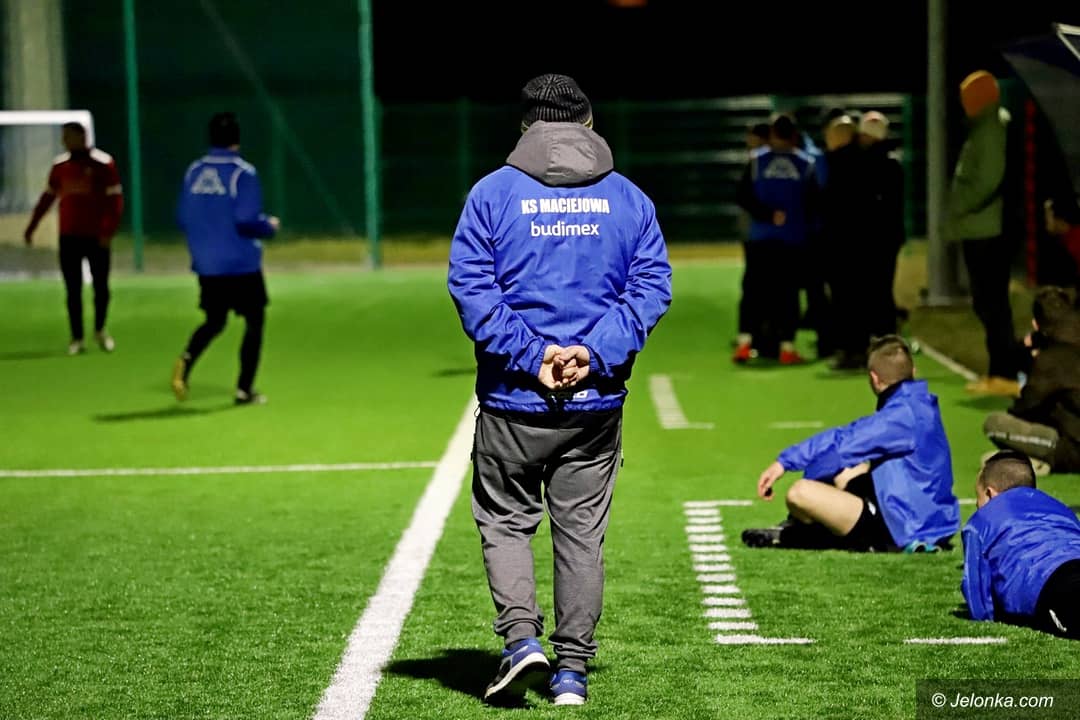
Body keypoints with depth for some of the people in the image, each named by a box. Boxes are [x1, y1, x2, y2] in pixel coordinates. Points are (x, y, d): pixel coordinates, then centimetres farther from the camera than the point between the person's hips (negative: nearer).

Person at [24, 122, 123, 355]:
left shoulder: (103, 163, -7)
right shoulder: (60, 165, 6)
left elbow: (115, 200, -9)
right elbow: (47, 198, 16)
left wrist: (108, 232, -16)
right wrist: (31, 227, 15)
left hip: (96, 237, -3)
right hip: (68, 237, 3)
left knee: (101, 287, 3)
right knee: (73, 290, 3)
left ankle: (100, 330, 25)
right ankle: (77, 339, 10)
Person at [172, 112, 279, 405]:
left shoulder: (194, 171, 4)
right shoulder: (242, 173, -13)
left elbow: (184, 218, 9)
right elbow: (247, 219, -18)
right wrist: (270, 226, 1)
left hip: (206, 266, 5)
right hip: (242, 265, -5)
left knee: (214, 322, 18)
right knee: (254, 321, 10)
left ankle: (186, 360, -11)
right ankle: (244, 389, 8)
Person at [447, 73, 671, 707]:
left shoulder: (493, 193, -1)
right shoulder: (629, 198, 5)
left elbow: (471, 286, -9)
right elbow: (652, 286, -3)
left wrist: (528, 355, -11)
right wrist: (593, 353, -10)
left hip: (513, 400, -2)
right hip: (598, 400, 2)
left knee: (505, 520, 12)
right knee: (582, 531, 9)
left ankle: (521, 636, -6)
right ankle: (572, 670, 10)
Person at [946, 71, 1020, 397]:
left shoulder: (990, 129, -13)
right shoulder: (985, 127, 17)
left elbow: (988, 179, -22)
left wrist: (959, 209, -13)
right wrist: (959, 211, 16)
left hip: (985, 231, -10)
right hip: (984, 230, 10)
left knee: (991, 303, -8)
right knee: (990, 302, 14)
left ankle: (1004, 375, -8)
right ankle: (1000, 371, 19)